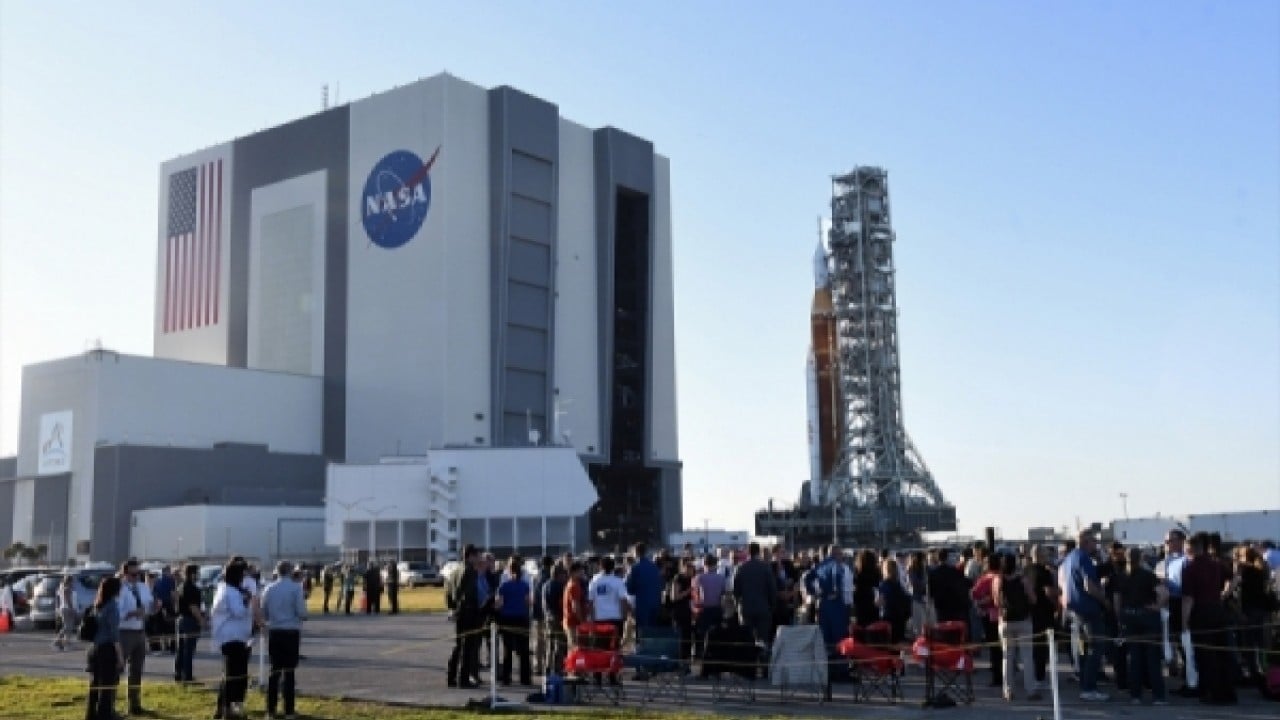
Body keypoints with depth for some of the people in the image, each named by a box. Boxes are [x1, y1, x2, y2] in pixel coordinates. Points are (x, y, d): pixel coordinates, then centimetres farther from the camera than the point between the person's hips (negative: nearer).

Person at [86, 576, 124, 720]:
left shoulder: (98, 605, 8)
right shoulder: (112, 606, -13)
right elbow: (114, 633, -17)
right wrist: (120, 655, -16)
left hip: (94, 649, 8)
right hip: (108, 649, -8)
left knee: (95, 686, 14)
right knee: (107, 687, -4)